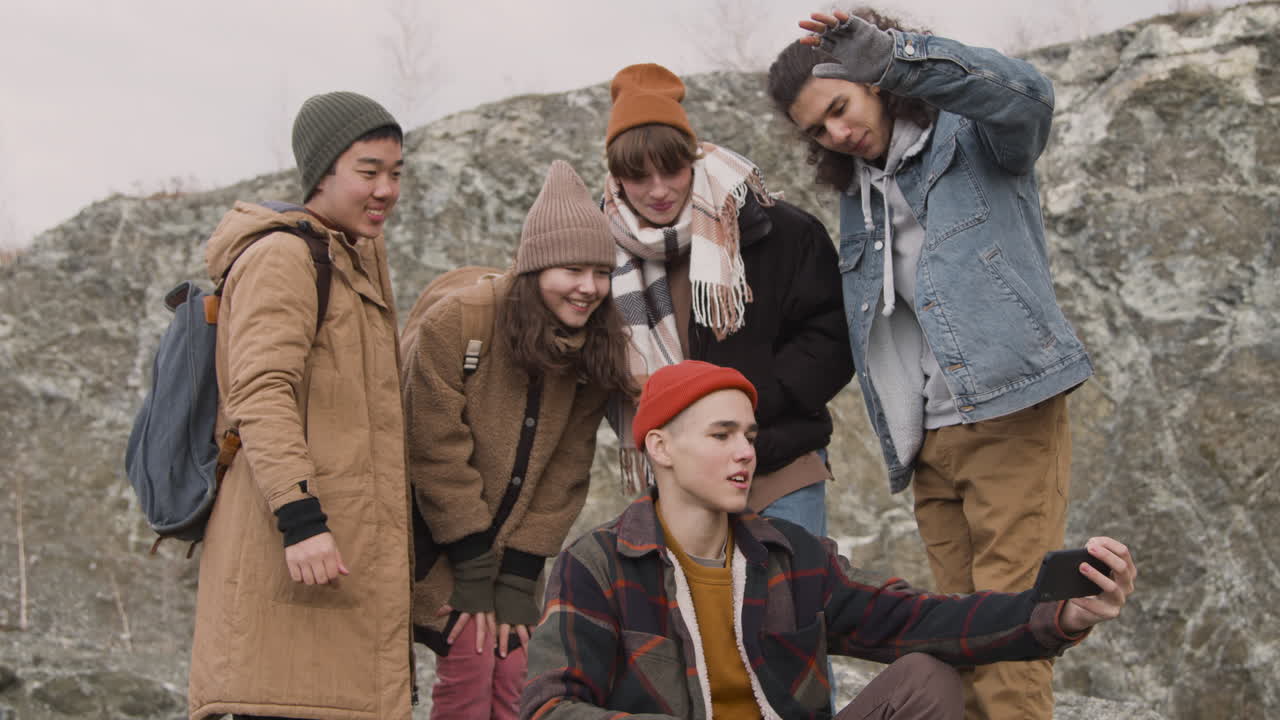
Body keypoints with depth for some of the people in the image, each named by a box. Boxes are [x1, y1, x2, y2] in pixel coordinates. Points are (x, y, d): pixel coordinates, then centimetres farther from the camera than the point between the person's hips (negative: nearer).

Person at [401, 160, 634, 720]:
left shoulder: (589, 353, 0)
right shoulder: (455, 323, -18)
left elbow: (563, 475, -1)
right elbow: (438, 454, -17)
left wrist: (518, 577, -8)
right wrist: (473, 570, -16)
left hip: (513, 548, 5)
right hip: (438, 548, -5)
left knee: (516, 673, -5)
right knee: (470, 661, -14)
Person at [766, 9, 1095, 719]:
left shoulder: (970, 137, 1)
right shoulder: (857, 201, 20)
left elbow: (1025, 95, -23)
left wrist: (893, 54, -29)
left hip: (1009, 414, -7)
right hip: (928, 442, 7)